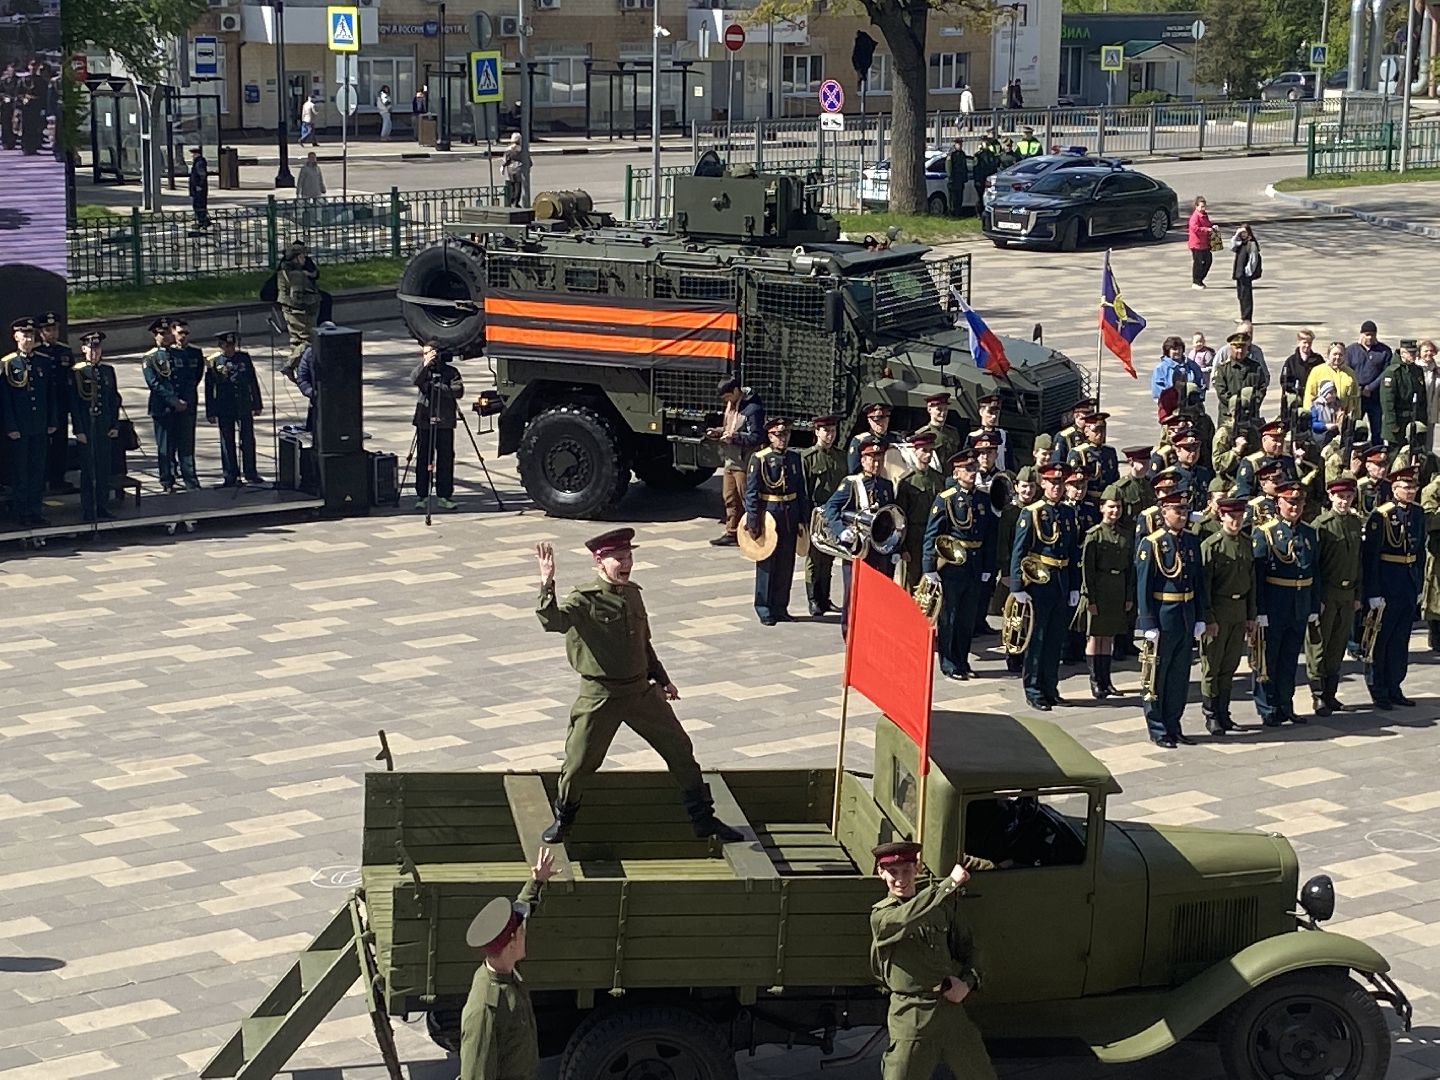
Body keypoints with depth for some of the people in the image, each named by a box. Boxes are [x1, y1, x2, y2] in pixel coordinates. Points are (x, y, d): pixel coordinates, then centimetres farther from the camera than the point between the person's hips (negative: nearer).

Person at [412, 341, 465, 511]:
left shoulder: (450, 371, 6)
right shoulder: (422, 371, 8)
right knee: (424, 459, 2)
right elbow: (414, 381, -14)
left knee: (446, 459, 1)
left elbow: (458, 391, -7)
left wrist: (440, 388, -17)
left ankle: (444, 496, 9)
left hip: (445, 422, 0)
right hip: (424, 421, 0)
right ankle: (421, 495, 9)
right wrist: (425, 365, -26)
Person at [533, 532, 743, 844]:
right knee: (580, 761, 2)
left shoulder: (632, 593, 7)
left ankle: (704, 819, 19)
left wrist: (661, 678, 20)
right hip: (600, 696, -6)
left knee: (679, 749, 7)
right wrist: (547, 584, -47)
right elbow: (552, 620, -35)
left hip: (640, 690, 6)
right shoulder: (584, 599, -14)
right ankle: (563, 819, 29)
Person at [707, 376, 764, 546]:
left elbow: (756, 437, -20)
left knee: (747, 499, -2)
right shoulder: (731, 404, 11)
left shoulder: (753, 409, -18)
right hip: (730, 460, 9)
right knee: (729, 498, 14)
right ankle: (732, 532, 22)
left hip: (743, 462, -9)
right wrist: (718, 432, 6)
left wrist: (734, 437, -26)